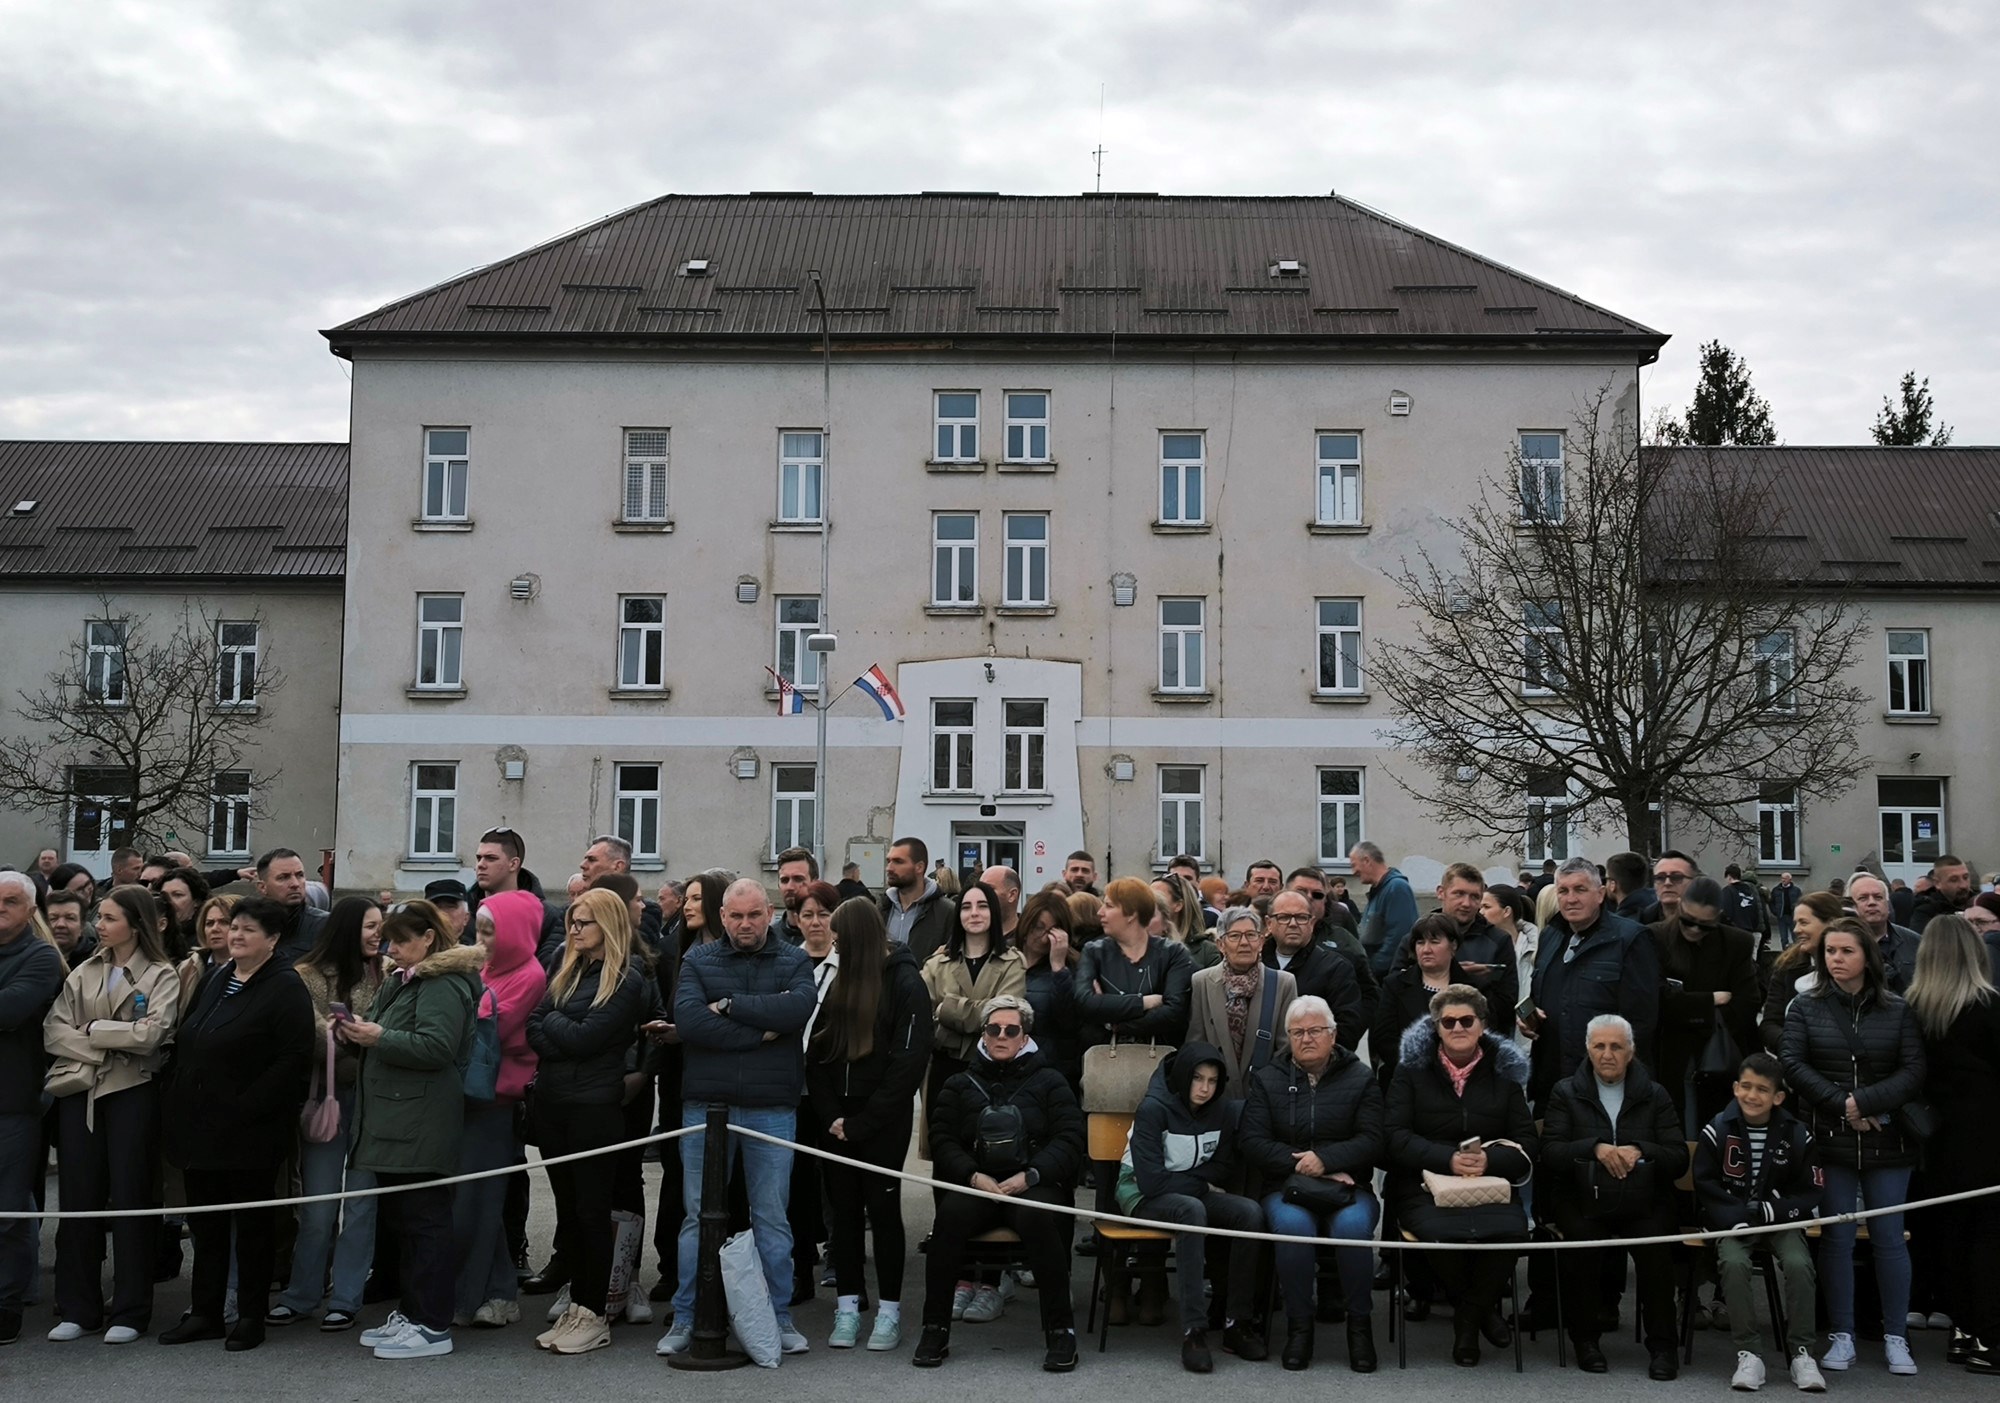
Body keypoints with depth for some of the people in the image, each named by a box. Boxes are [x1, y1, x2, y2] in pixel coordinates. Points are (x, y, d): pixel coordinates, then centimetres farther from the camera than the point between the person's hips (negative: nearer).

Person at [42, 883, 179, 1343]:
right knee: (79, 1199, 7)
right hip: (79, 1092, 4)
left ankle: (129, 1313, 11)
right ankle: (78, 1309, 17)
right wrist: (103, 1048, -11)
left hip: (132, 1094, -4)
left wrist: (91, 1029, -6)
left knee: (130, 1199, 2)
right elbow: (54, 1030, 2)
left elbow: (149, 1034, -15)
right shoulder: (83, 973, 11)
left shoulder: (161, 976, -2)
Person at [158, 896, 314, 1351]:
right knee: (205, 1222, 14)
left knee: (252, 1224, 3)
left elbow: (293, 1060, -18)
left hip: (249, 1130, -8)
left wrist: (248, 1106, -21)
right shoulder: (215, 981, 14)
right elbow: (183, 1044, 20)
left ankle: (251, 1317, 13)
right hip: (200, 1125, 8)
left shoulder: (285, 989, -11)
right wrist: (175, 1100, 9)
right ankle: (205, 1313, 24)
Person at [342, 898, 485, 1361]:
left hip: (421, 1128, -11)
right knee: (396, 1219, 15)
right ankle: (411, 1312, 26)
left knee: (424, 1221, -6)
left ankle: (432, 1326, 0)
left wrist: (379, 1037, -21)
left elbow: (436, 1046, -23)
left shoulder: (445, 984, -12)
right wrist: (358, 1033, 8)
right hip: (393, 1125, 11)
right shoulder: (401, 978, 20)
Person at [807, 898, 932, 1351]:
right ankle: (847, 1309, 13)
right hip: (839, 1118, 5)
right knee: (843, 1209, 6)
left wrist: (864, 1121, -14)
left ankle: (889, 1311, 9)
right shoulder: (837, 981, 11)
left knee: (883, 1209, 0)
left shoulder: (904, 982, -7)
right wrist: (830, 1114, -5)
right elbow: (817, 1052, 9)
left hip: (883, 1120, -5)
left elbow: (909, 1059, -13)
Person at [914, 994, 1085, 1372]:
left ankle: (1061, 1330, -26)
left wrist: (1030, 1176, -14)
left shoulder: (1049, 1082, 12)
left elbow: (1069, 1139, 2)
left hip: (1034, 1185, -1)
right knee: (951, 1213, -32)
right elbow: (942, 1140, 8)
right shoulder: (960, 1085, 17)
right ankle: (935, 1328, -21)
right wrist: (973, 1175, -13)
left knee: (1037, 1215, -36)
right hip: (975, 1185, 2)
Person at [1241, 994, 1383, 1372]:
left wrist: (1324, 1159, -17)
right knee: (1292, 1225, -33)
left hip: (1349, 1188, 0)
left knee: (1353, 1226, -33)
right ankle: (1299, 1325, -17)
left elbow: (1372, 1142, -2)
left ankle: (1360, 1323, -14)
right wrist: (1300, 1163, -11)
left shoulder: (1360, 1080, 10)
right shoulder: (1267, 1079, 12)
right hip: (1286, 1186, 0)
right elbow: (1253, 1142, 2)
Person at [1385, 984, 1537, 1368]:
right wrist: (1448, 1159, -18)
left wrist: (1489, 1158, -15)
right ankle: (1483, 1309, -1)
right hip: (1425, 1186, -1)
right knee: (1443, 1231, -34)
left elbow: (1525, 1143, 7)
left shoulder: (1504, 1070, 12)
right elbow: (1395, 1135, -3)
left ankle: (1468, 1321, -5)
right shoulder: (1412, 1068, 7)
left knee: (1511, 1228, -32)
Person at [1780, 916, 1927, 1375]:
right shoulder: (1805, 1008, 3)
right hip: (1830, 1141, 0)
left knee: (1890, 1239, 4)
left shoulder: (1898, 1011, 3)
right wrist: (1841, 1103, -14)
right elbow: (1794, 1065, -5)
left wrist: (1865, 1102, -15)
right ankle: (1841, 1337, 11)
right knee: (1837, 1239, 4)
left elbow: (1913, 1072, -5)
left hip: (1886, 1143, 0)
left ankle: (1895, 1338, 14)